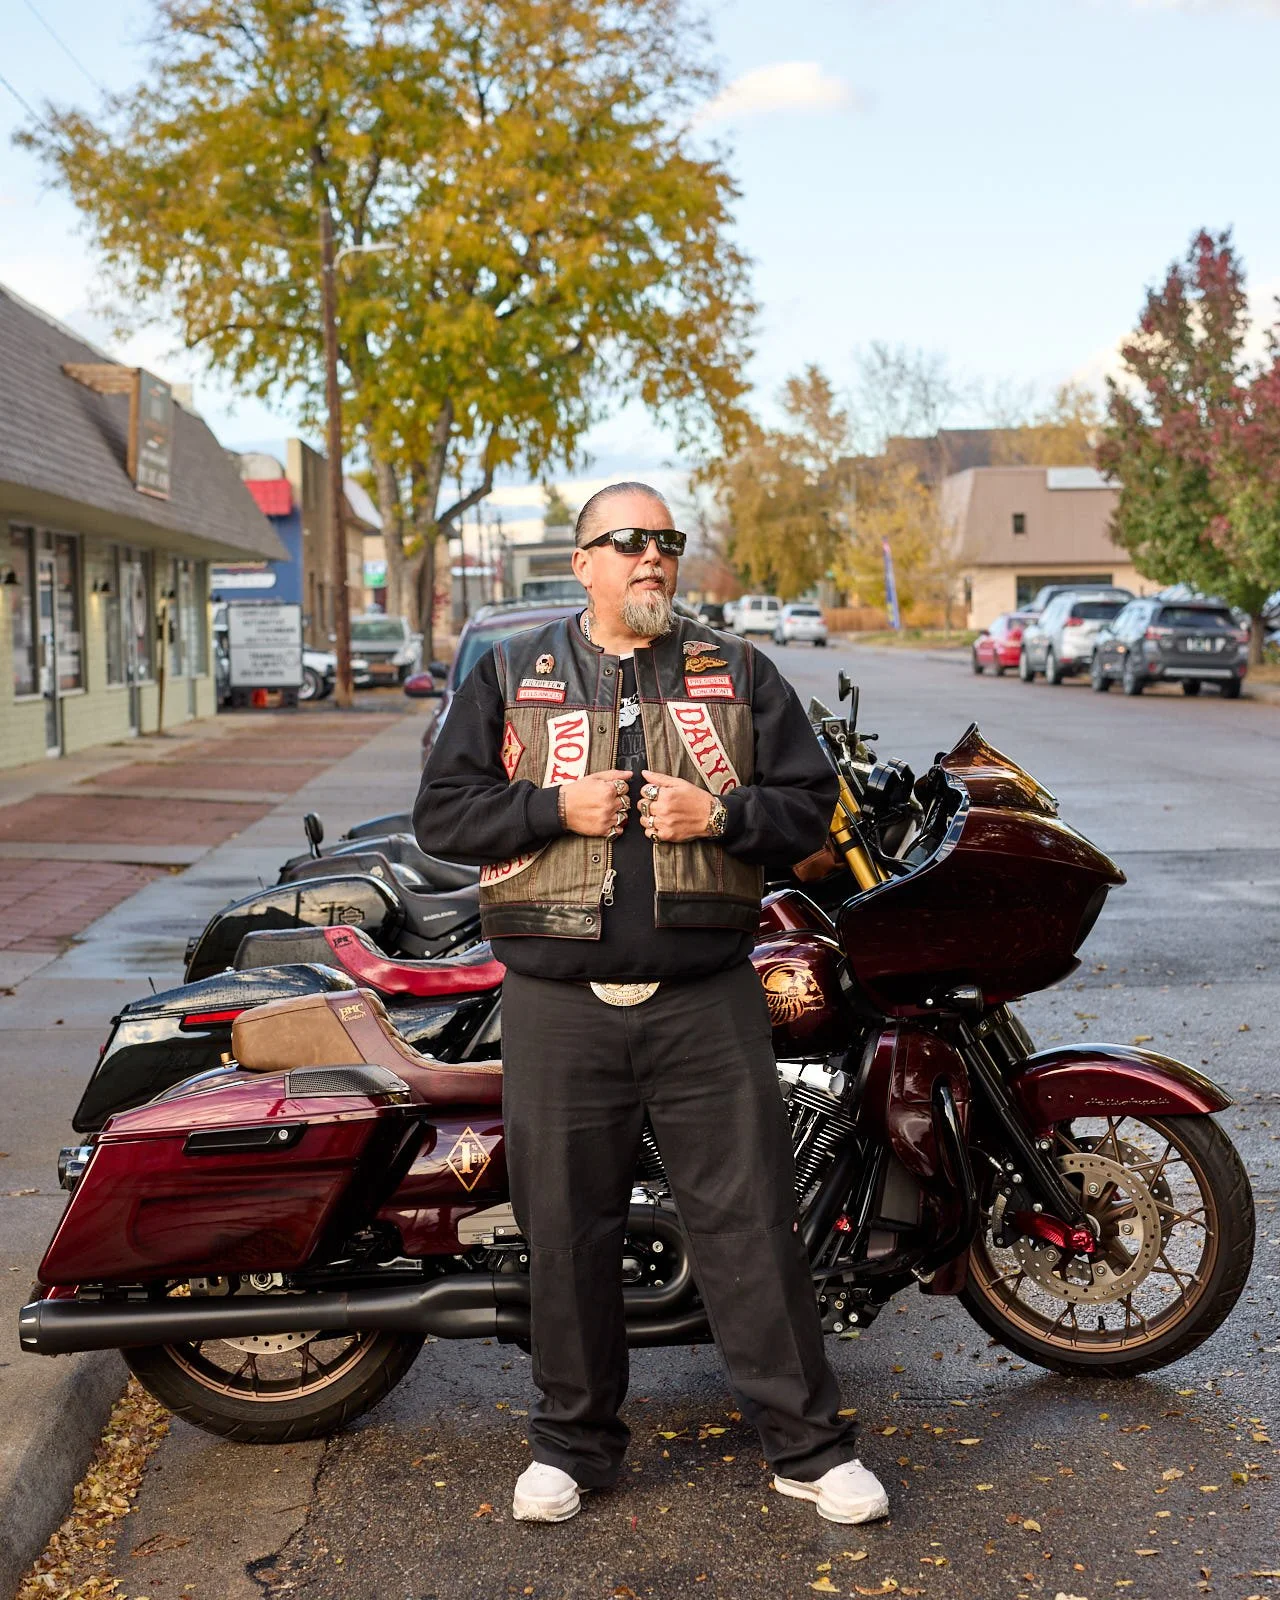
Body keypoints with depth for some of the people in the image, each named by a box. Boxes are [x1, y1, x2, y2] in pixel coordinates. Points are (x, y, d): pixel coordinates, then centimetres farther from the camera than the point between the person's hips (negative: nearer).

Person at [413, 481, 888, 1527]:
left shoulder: (738, 673, 10)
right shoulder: (510, 675, 9)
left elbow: (811, 804, 8)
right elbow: (442, 812, 5)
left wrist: (718, 814, -10)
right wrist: (556, 808, -10)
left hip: (708, 1001, 0)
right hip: (559, 1002, 0)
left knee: (751, 1223, 3)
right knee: (567, 1232, 8)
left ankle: (809, 1442, 16)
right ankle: (575, 1440, 26)